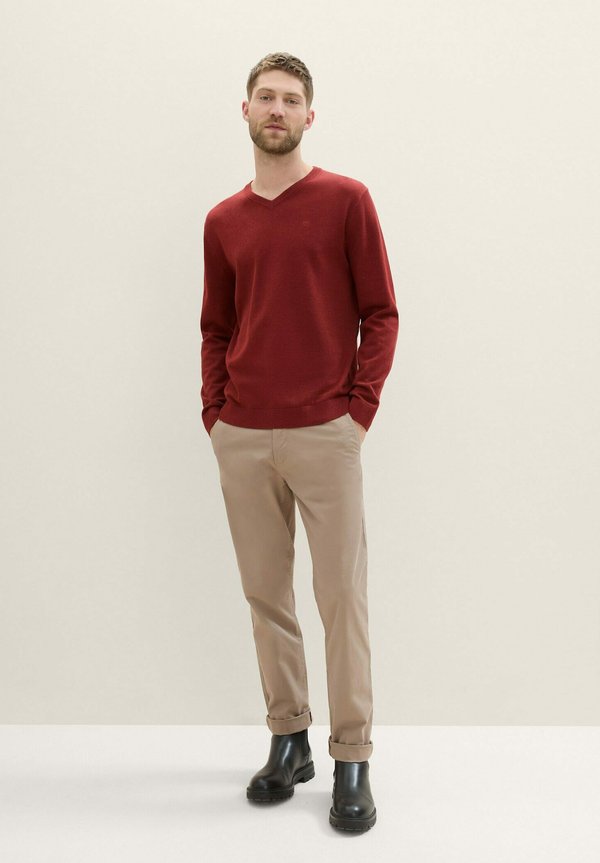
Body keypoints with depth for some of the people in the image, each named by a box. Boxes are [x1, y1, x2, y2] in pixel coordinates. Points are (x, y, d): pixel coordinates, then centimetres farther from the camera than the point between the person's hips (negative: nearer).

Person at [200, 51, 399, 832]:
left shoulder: (347, 200, 1)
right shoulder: (223, 222, 12)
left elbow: (380, 314, -1)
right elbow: (215, 329, 16)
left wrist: (359, 407, -9)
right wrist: (215, 414, 5)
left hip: (325, 436, -4)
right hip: (242, 440, 4)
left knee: (342, 595, -1)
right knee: (266, 596, 10)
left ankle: (352, 763, 10)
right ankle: (288, 741, 25)